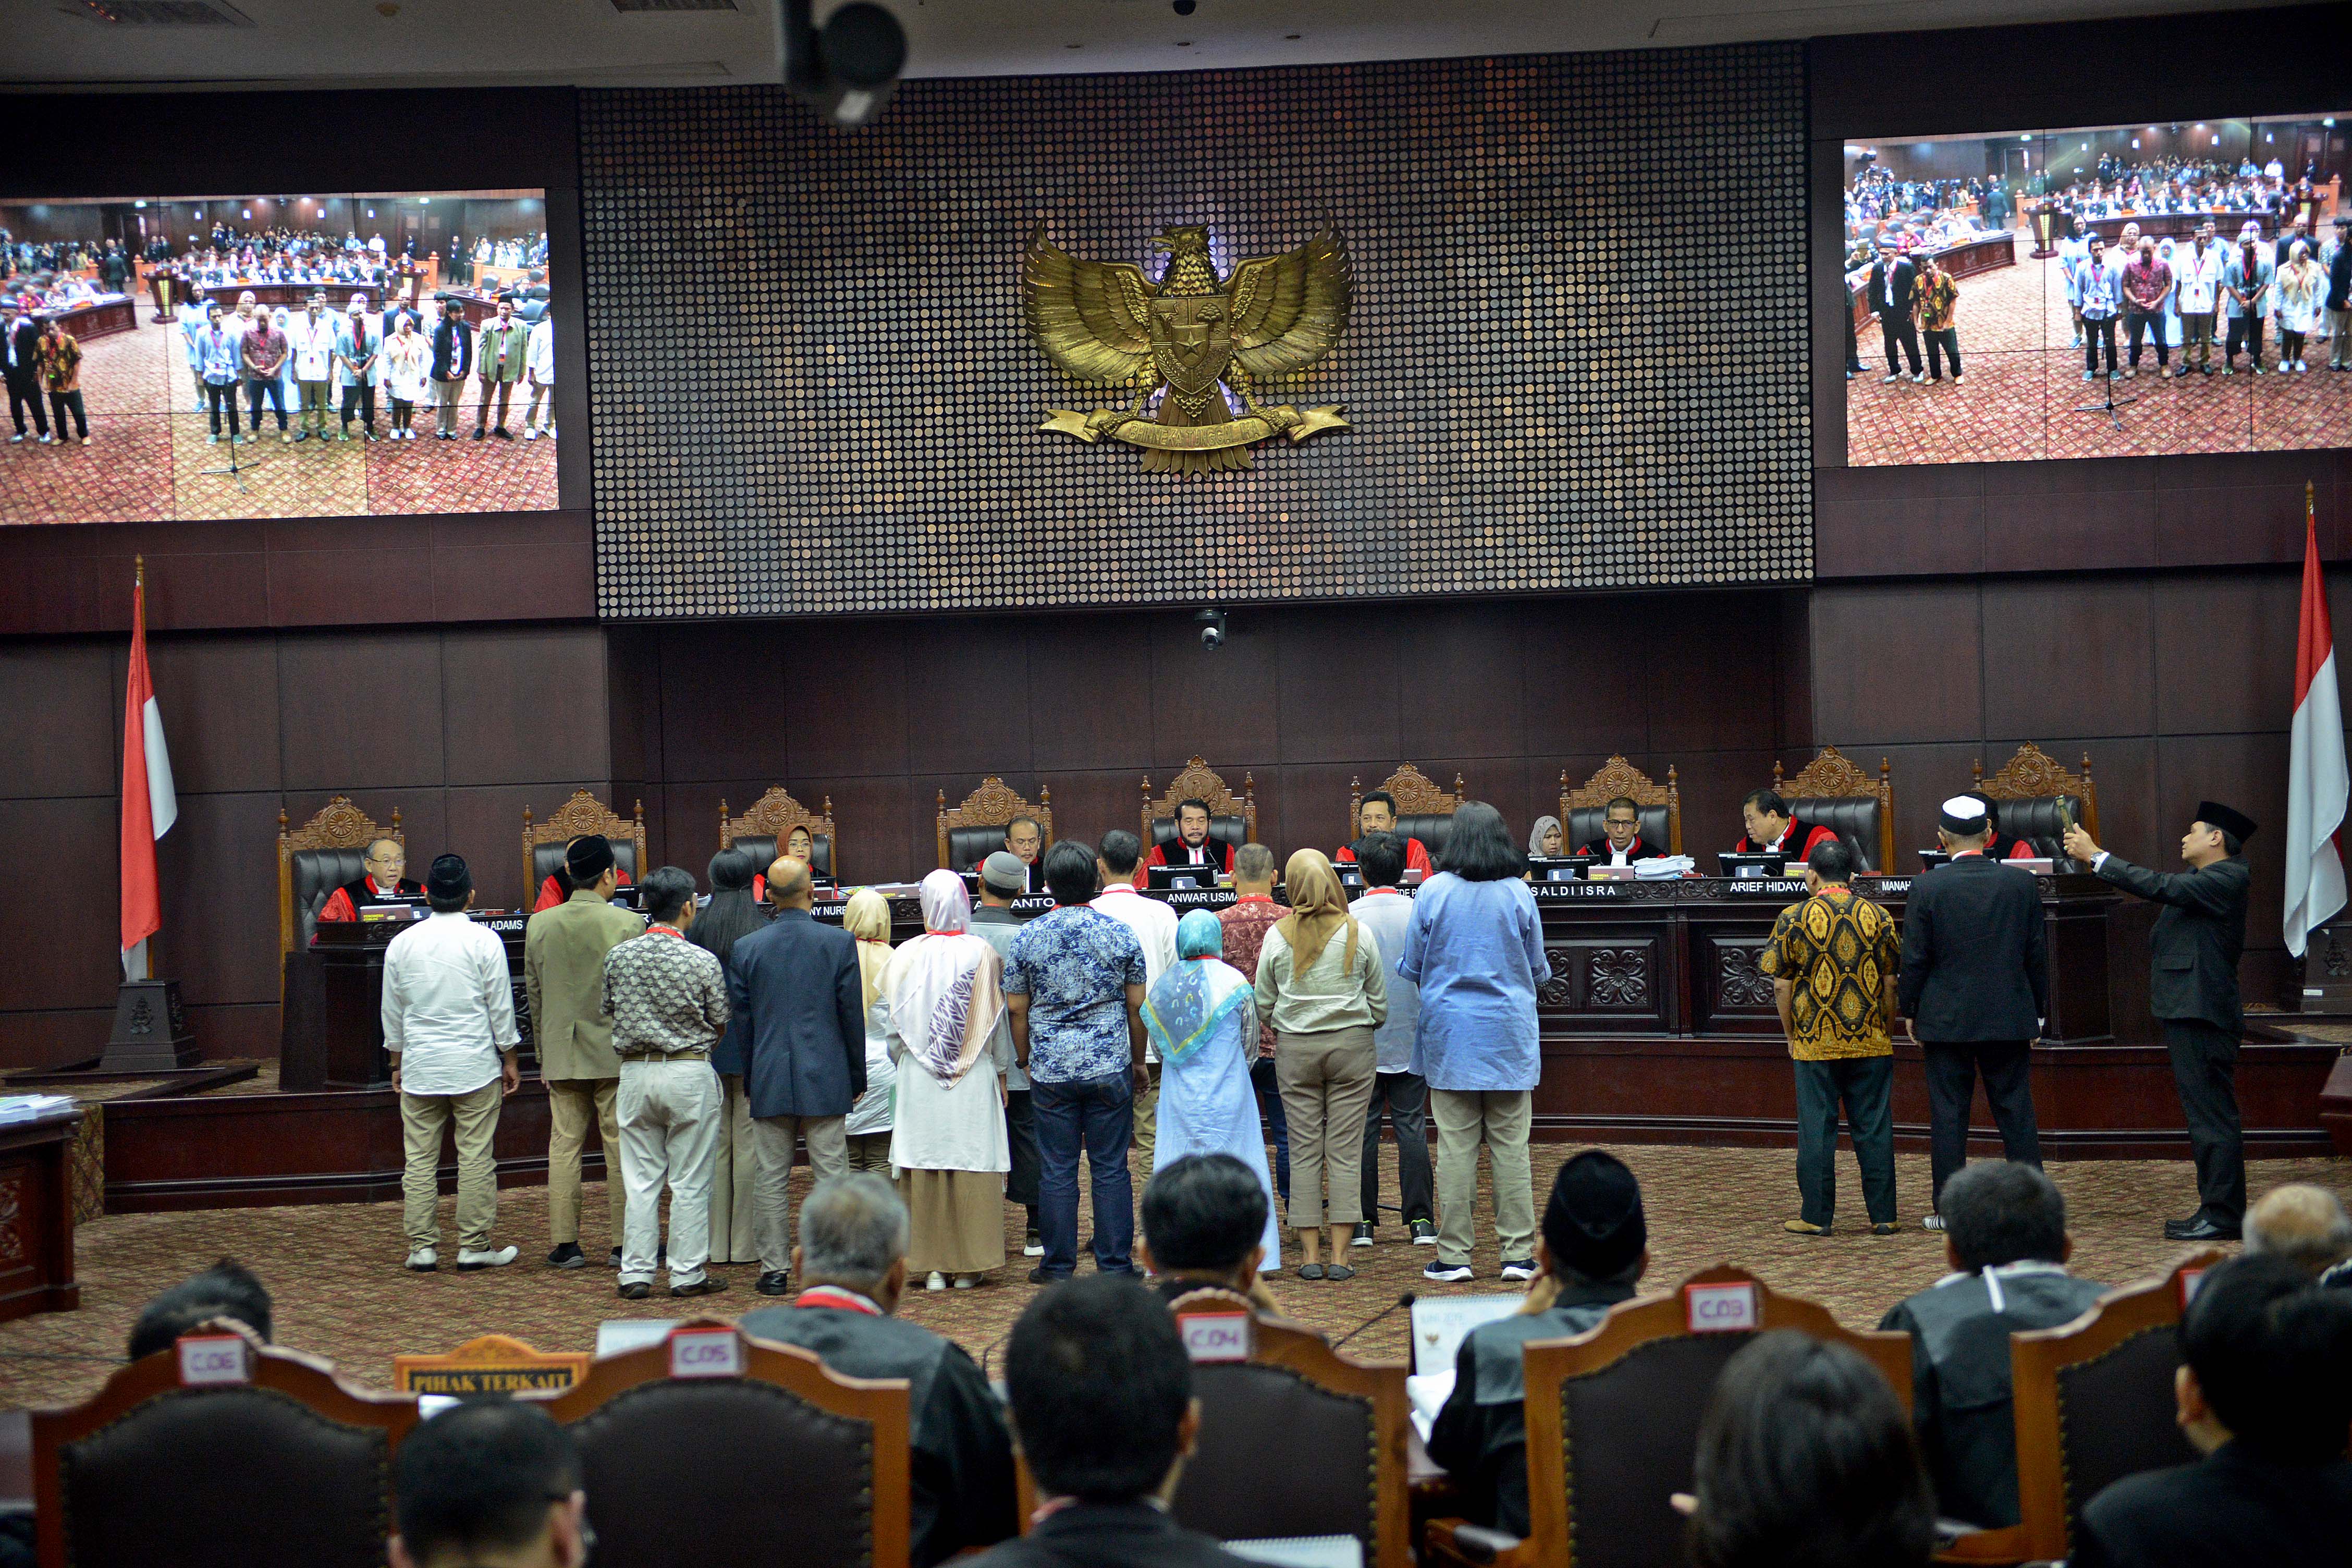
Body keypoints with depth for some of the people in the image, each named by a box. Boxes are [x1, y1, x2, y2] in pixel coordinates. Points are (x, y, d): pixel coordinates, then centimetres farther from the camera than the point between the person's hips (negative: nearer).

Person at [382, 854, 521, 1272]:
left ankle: (422, 1247, 7)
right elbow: (501, 1007, -2)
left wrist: (397, 1064, 22)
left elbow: (392, 1011, 11)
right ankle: (474, 1246, 3)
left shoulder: (402, 943, 4)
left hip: (419, 1068, 3)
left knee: (420, 1160, 6)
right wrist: (510, 1060, 9)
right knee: (476, 1159, 1)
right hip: (474, 1065, -3)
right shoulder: (484, 941, -5)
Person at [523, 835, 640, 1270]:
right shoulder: (627, 924, -10)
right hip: (617, 1054, -3)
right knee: (622, 1147, 3)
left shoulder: (539, 925, 3)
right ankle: (625, 1244, 5)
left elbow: (533, 993, 10)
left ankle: (564, 1243, 7)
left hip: (561, 1054, 3)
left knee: (564, 1145, 7)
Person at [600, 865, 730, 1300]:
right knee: (690, 1181, 5)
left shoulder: (618, 957, -1)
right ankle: (688, 1274, 9)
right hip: (689, 1073, -3)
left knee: (640, 1180, 9)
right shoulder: (702, 962, -10)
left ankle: (636, 1273, 10)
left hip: (635, 1072, 3)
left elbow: (609, 1013, 10)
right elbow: (721, 1024, -1)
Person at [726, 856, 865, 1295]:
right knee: (832, 1176, 3)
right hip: (826, 1078, -2)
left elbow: (740, 1019, 6)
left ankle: (774, 1270, 9)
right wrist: (858, 1078, 8)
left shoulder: (746, 948, 0)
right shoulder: (840, 942, -5)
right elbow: (853, 1015, -2)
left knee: (772, 1179, 7)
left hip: (768, 1081, 2)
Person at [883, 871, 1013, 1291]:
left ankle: (932, 1266, 8)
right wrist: (1000, 1069, 11)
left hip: (919, 1081, 1)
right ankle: (970, 1265, 8)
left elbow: (891, 1022, 2)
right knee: (973, 1166, 5)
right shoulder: (982, 953, -7)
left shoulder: (905, 957, -3)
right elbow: (996, 1020, -1)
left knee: (925, 1169, 6)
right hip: (974, 1079, -1)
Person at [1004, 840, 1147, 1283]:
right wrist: (1139, 1062, 14)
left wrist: (1026, 1062, 15)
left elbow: (1017, 1009, 3)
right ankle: (1115, 1267, 7)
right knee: (1111, 1169, 4)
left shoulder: (1028, 937, -2)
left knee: (1056, 1171, 5)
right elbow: (1137, 1005, 3)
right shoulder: (1120, 934, -2)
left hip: (1051, 1069, 0)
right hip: (1110, 1067, 0)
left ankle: (1058, 1267, 10)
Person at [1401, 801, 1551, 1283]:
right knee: (1511, 1147, 4)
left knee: (1455, 1148, 3)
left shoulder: (1433, 892, -5)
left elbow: (1411, 967, 3)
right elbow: (1538, 968, 6)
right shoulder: (1518, 893, -3)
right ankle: (1518, 1254, 5)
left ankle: (1454, 1255, 6)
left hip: (1450, 1035, 0)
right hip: (1509, 1032, 0)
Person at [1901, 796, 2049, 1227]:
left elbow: (1915, 958, -6)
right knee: (2016, 1113, 8)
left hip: (1946, 1019, -2)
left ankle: (1949, 1208, 4)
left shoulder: (1927, 888, -9)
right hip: (2009, 1017, 2)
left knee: (1948, 1114, 3)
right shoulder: (2021, 883, -1)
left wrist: (1911, 1012, 6)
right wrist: (2037, 1012, 14)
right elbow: (2037, 953, 5)